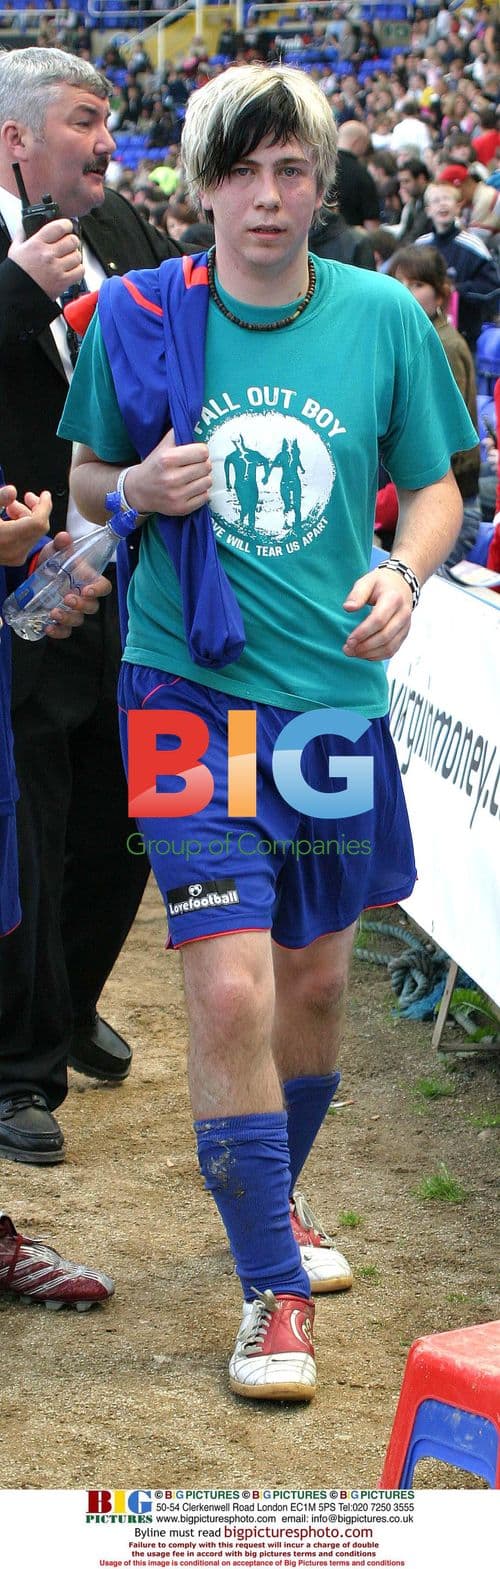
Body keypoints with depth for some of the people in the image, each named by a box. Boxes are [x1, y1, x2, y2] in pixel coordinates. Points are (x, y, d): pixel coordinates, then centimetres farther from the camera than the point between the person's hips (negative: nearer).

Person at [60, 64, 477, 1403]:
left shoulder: (385, 318, 0)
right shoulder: (139, 319, -4)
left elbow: (435, 486, 9)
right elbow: (86, 477, 8)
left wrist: (404, 573, -11)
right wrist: (141, 488, -14)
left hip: (335, 693, 3)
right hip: (190, 691, -3)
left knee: (316, 979, 16)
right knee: (231, 987, -12)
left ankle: (276, 1196, 42)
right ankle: (270, 1285, 2)